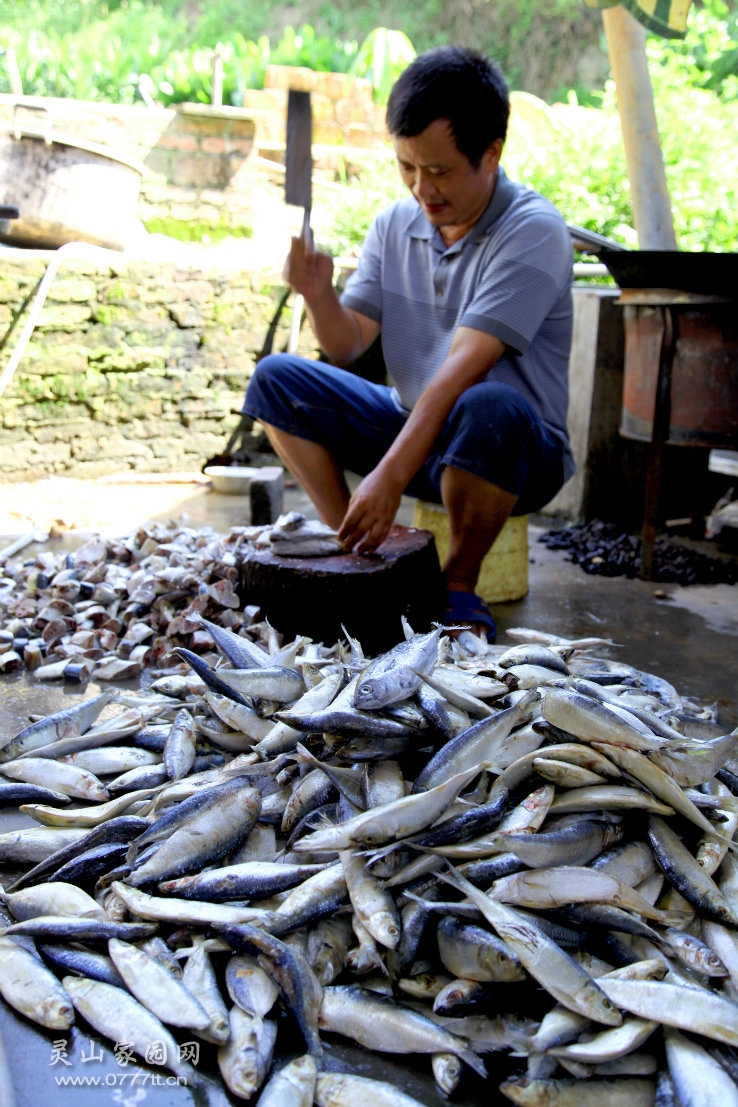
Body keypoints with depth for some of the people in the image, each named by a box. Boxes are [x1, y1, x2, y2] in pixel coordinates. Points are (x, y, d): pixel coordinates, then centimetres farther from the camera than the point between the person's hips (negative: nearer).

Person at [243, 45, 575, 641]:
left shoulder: (533, 231, -17)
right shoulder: (394, 224, 3)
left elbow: (462, 368, -28)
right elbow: (349, 346, 0)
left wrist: (389, 477, -35)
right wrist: (319, 295, -22)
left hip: (520, 452, -5)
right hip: (410, 423, 6)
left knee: (488, 407, -41)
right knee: (276, 378, -7)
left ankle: (459, 587, -15)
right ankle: (357, 551, -6)